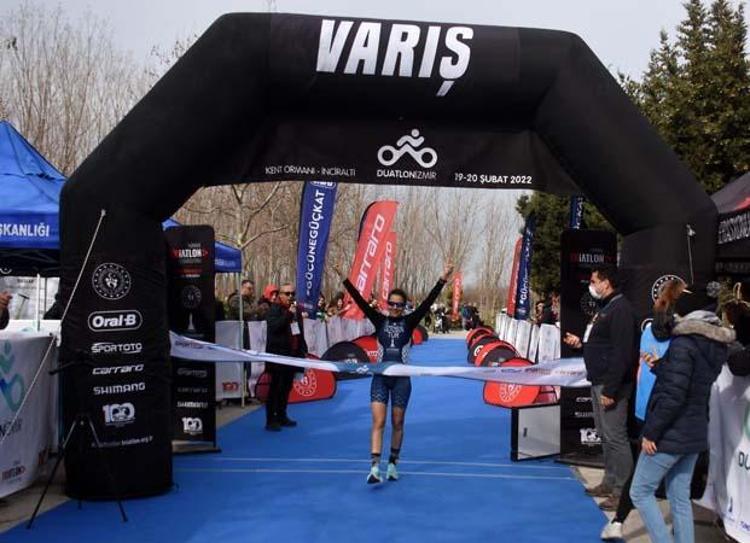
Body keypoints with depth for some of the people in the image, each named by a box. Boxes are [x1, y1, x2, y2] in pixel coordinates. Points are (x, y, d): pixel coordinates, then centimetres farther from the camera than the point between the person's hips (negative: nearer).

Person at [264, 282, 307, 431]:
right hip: (278, 355, -7)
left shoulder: (296, 310, 14)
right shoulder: (274, 310, -7)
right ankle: (271, 420, -3)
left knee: (286, 387, 11)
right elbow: (273, 327, -25)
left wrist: (303, 350, 17)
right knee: (275, 388, -6)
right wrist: (288, 314, -25)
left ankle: (281, 416, 21)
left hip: (292, 354, 7)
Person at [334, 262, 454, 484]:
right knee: (378, 422, -9)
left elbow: (428, 302, -8)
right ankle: (374, 468, -15)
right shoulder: (379, 321, 1)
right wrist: (345, 279, -15)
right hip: (380, 377, 0)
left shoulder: (409, 322, 0)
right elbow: (360, 301, -7)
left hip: (401, 379, 0)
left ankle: (393, 464, 24)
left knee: (397, 424, 9)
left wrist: (443, 280, -16)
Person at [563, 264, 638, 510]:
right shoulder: (605, 308, 16)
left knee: (615, 436, -5)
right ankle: (610, 482, 27)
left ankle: (622, 490, 3)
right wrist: (581, 343, 9)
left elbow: (622, 353, -22)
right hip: (599, 381, 10)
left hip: (611, 384, -10)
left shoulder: (621, 309, -16)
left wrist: (610, 389, -23)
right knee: (605, 435, 16)